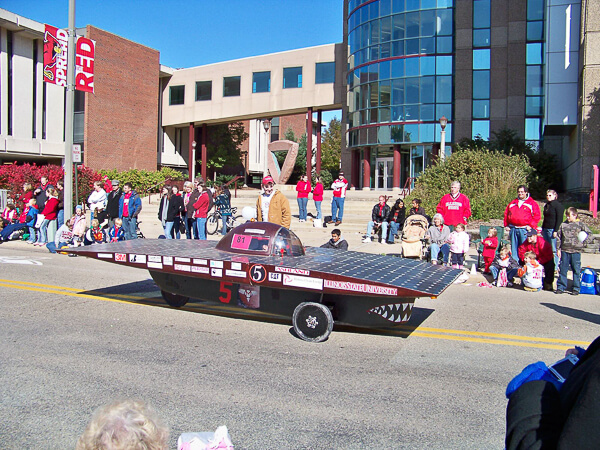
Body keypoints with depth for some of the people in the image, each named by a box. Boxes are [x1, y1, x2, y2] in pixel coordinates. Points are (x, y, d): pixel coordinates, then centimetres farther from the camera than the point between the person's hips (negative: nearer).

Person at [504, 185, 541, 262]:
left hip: (525, 230, -4)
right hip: (513, 229, 4)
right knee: (514, 248, 6)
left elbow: (537, 216, -2)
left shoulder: (532, 203, 4)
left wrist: (531, 226, -10)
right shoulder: (512, 203, 17)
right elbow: (506, 214, 20)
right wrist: (506, 225, 10)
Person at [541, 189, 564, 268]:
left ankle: (556, 267, -2)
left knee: (554, 250, -7)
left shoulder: (558, 206, -7)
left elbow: (559, 220, -11)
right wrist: (543, 229, 20)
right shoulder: (546, 206, 18)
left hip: (553, 229, -8)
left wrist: (556, 231, -16)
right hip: (546, 229, 8)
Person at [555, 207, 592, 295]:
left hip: (576, 251, -2)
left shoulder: (580, 224, 2)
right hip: (564, 251, 2)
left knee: (576, 270, 3)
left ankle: (576, 289, 12)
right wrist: (558, 249, 5)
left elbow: (589, 234, 8)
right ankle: (561, 287, 12)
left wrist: (583, 241, -5)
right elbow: (558, 237, 10)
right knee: (563, 269, 4)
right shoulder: (563, 225, 8)